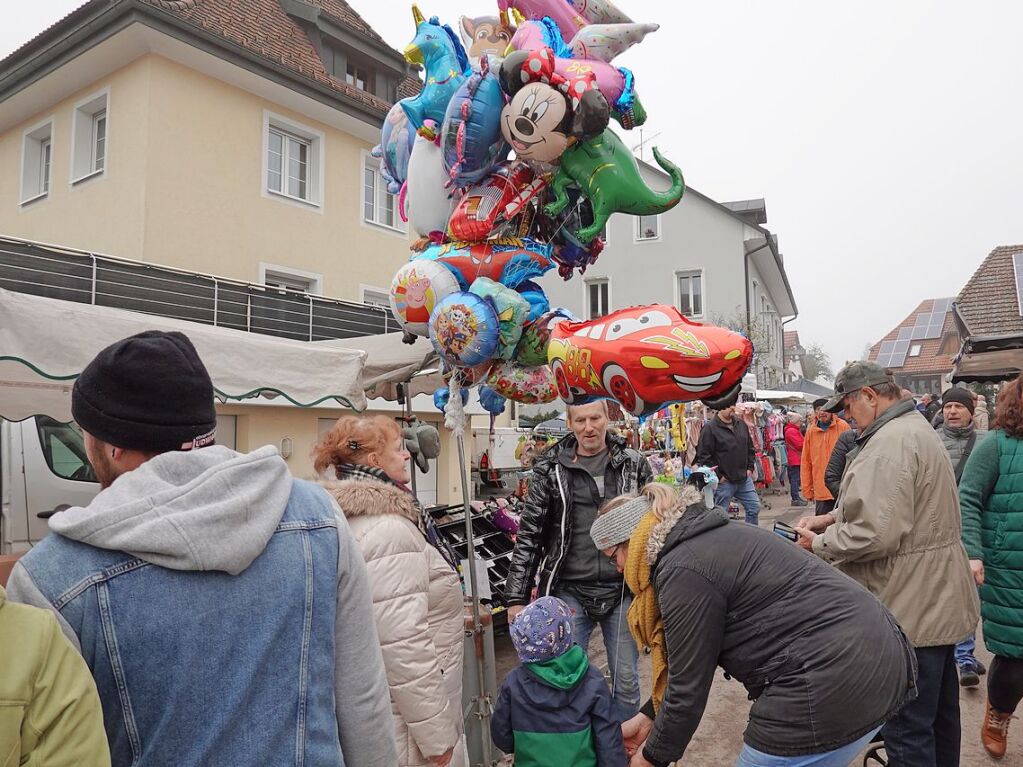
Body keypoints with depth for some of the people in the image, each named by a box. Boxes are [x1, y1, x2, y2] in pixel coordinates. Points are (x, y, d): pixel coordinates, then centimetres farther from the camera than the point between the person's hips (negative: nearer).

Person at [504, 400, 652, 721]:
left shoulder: (633, 464, 1)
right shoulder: (550, 468, -3)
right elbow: (529, 535, -1)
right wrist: (516, 597, -4)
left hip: (622, 590, 1)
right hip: (569, 591, -1)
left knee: (626, 680, 11)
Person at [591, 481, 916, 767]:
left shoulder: (684, 571, -17)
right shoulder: (710, 539, 13)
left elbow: (688, 689, -10)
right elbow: (692, 656, 19)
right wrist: (648, 717, 22)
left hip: (833, 691, -10)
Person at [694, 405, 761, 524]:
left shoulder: (741, 424, 7)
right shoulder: (710, 428, -13)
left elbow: (750, 448, 18)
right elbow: (703, 456, -15)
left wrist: (750, 468, 8)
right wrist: (718, 476, -14)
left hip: (744, 478, 6)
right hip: (724, 481, -6)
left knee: (754, 508, 11)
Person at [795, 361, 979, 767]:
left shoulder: (890, 443, -24)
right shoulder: (916, 428, 12)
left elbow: (875, 534, -29)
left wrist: (819, 544, -13)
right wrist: (832, 518, 9)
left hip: (911, 609, -11)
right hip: (938, 601, 11)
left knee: (908, 730, 0)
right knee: (940, 709, 25)